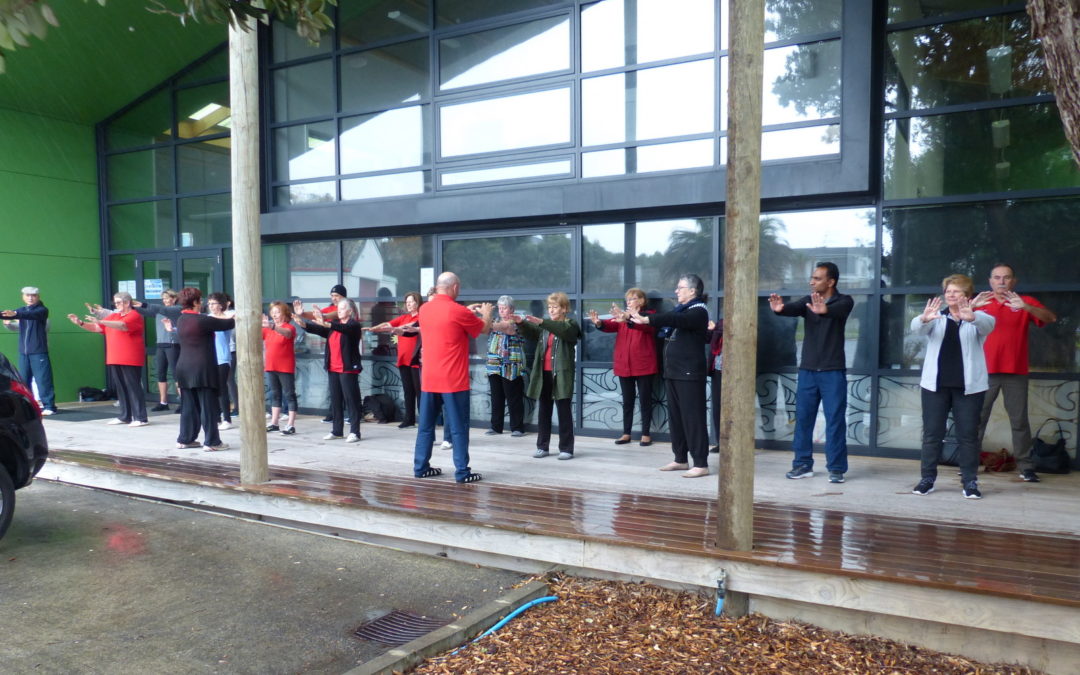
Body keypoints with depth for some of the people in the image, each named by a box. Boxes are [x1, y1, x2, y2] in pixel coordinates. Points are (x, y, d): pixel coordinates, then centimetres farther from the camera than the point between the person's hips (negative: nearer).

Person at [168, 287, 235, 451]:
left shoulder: (181, 320, 10)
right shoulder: (201, 320, -14)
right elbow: (227, 324, -9)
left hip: (185, 368, 8)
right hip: (202, 369, -8)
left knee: (189, 405, 15)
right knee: (208, 406, -2)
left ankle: (185, 439, 20)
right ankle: (211, 442, 1)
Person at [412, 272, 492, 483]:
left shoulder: (424, 309, 6)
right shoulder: (459, 311, -13)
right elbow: (484, 328, 3)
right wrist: (486, 313, 24)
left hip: (428, 379, 6)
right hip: (453, 380, -6)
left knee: (426, 424, 12)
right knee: (458, 426, -1)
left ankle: (421, 467, 17)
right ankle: (462, 472, 1)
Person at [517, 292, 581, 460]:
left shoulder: (570, 324, -2)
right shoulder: (545, 325, 15)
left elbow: (563, 330, -24)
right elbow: (530, 333, 5)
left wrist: (541, 321, -34)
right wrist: (521, 322, -15)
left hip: (561, 374, -6)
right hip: (544, 374, 6)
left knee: (564, 411, 0)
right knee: (543, 410, 9)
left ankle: (566, 448, 5)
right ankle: (543, 446, 16)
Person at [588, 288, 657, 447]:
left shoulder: (649, 315, -1)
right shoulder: (622, 317, 13)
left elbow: (646, 325, -25)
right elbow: (611, 325, -6)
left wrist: (628, 319, -44)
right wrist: (599, 323, -30)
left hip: (643, 366, -5)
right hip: (624, 366, 5)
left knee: (645, 400, 2)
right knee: (627, 401, 11)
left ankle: (646, 434, 9)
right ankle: (626, 433, 17)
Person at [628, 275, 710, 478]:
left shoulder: (698, 311, -11)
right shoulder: (680, 309, 18)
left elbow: (674, 319, -27)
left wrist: (646, 320, -35)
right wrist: (632, 316, 2)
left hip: (689, 373, -9)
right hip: (674, 372, 9)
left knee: (693, 416, -8)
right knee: (676, 416, 12)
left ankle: (701, 464, -5)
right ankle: (681, 459, 20)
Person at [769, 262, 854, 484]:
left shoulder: (844, 301, -4)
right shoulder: (807, 301, 6)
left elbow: (837, 310, -28)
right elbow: (794, 309, -15)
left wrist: (824, 310, -52)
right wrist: (780, 308, -39)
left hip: (833, 372, -4)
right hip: (807, 370, 4)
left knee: (835, 420, -1)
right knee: (803, 418, 7)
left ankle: (836, 468, 7)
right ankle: (803, 464, 16)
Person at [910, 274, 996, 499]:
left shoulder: (976, 318, 4)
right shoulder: (936, 317, 8)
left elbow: (988, 323, -20)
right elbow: (916, 328, -13)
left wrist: (971, 317, -43)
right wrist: (924, 318, -37)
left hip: (968, 385, -1)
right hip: (935, 384, 1)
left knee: (968, 434, 3)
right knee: (932, 433, 5)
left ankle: (970, 482, 11)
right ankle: (927, 479, 12)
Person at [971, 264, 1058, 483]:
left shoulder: (1025, 302, 7)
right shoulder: (981, 303, 7)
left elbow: (1051, 318, -7)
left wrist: (1025, 306, -25)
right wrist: (971, 306, -25)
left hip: (1016, 372, 0)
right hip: (985, 372, 0)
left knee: (1020, 420, 3)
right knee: (977, 418, 1)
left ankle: (1026, 466, 8)